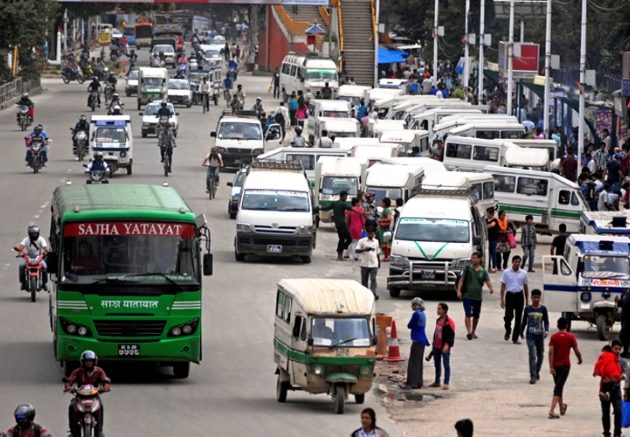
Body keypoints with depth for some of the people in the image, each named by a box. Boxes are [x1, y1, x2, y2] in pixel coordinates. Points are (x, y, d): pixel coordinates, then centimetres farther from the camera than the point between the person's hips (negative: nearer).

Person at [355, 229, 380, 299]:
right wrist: (364, 249, -22)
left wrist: (379, 262, 23)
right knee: (364, 280, 6)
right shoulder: (362, 241, -1)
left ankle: (374, 293, -17)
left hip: (374, 264, 1)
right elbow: (357, 250, -7)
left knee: (373, 279, -10)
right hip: (364, 264, -1)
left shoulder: (376, 242, 12)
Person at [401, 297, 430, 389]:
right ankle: (418, 383, 17)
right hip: (422, 340, 9)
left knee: (413, 362, -6)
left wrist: (409, 325, 8)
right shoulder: (423, 314, 13)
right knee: (419, 362, 14)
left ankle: (411, 383, -8)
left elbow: (409, 326, -11)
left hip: (417, 340, -9)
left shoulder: (416, 314, -15)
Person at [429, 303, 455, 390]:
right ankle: (437, 382, 25)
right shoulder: (438, 320, 12)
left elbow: (451, 334, -18)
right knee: (437, 364, 15)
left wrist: (447, 344, -27)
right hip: (437, 347, 8)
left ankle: (446, 383, 1)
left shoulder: (449, 322, -13)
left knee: (446, 365, -2)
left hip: (444, 347, -8)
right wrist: (433, 344, 20)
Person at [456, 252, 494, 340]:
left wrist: (491, 288, -26)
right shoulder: (467, 269, 2)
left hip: (478, 297, 3)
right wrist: (459, 290, -13)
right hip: (467, 296, -3)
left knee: (476, 316, 12)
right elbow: (461, 280, 0)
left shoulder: (483, 271, 5)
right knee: (468, 314, -14)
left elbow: (488, 281, -5)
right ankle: (469, 332, -19)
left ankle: (473, 332, 28)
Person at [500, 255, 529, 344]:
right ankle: (508, 331, 16)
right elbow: (503, 286, 3)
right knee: (509, 315, -14)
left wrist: (527, 300, 11)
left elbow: (525, 287, 13)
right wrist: (502, 299, -3)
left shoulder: (523, 273, 6)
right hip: (509, 295, -2)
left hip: (519, 296, 2)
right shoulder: (506, 272, 1)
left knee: (518, 318, 2)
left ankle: (515, 338, 9)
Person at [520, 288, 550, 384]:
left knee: (540, 355, 14)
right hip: (530, 336, -2)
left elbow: (546, 322, 3)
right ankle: (533, 376, -12)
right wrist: (521, 332, 16)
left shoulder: (543, 309, -1)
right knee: (532, 356, -12)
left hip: (540, 336, 2)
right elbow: (524, 321, 10)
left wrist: (546, 331, -14)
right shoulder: (527, 309, -1)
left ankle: (537, 372, 36)